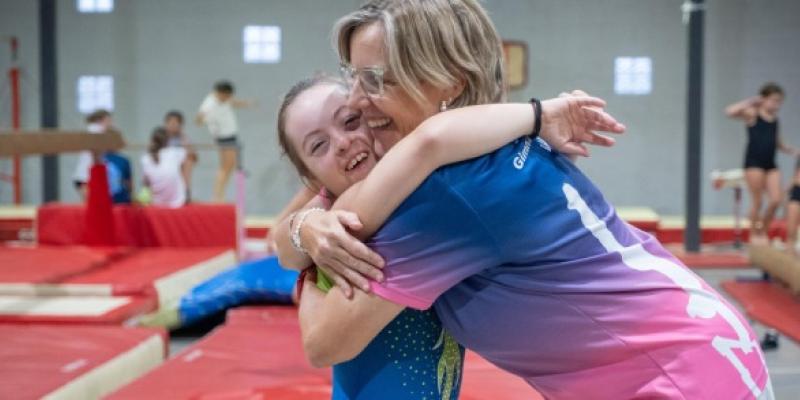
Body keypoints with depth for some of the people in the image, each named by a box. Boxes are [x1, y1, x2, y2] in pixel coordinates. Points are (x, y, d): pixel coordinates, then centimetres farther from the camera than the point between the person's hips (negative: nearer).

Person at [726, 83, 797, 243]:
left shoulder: (775, 118, 14)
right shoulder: (752, 114, -3)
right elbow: (730, 111, -20)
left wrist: (793, 151, 9)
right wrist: (750, 102, -12)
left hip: (770, 163, 5)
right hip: (754, 162, -5)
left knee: (776, 200, -3)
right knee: (757, 201, -1)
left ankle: (763, 231, 15)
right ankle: (754, 234, 14)